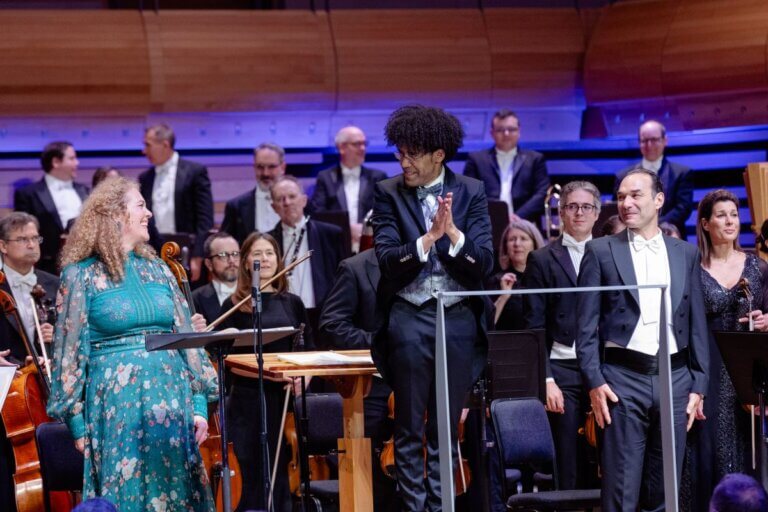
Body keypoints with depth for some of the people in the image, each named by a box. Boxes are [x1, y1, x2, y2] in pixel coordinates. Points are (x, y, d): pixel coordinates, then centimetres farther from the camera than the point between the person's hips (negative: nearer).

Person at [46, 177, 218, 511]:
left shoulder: (156, 269, 12)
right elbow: (70, 352, -1)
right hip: (117, 407, -4)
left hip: (172, 400, 4)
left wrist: (199, 406, 5)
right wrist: (78, 424, -4)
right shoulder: (82, 275, -1)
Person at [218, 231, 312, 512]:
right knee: (256, 477, -2)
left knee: (282, 476, 4)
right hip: (249, 400, -3)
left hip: (286, 399, 3)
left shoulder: (292, 303, 10)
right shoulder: (235, 305, 1)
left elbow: (308, 350, 10)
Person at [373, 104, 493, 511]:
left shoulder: (470, 193, 3)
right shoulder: (388, 194, 1)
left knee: (446, 429, 8)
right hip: (409, 321, -1)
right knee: (410, 430, 2)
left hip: (459, 321, 1)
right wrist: (428, 237, -23)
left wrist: (453, 233, -20)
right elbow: (388, 260, -9)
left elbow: (484, 264, -4)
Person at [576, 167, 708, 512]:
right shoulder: (601, 251, 5)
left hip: (675, 379, 3)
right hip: (623, 380, -3)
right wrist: (594, 382, -7)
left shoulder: (686, 254, 13)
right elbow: (587, 324, 1)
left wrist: (698, 386, 7)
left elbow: (697, 324, 12)